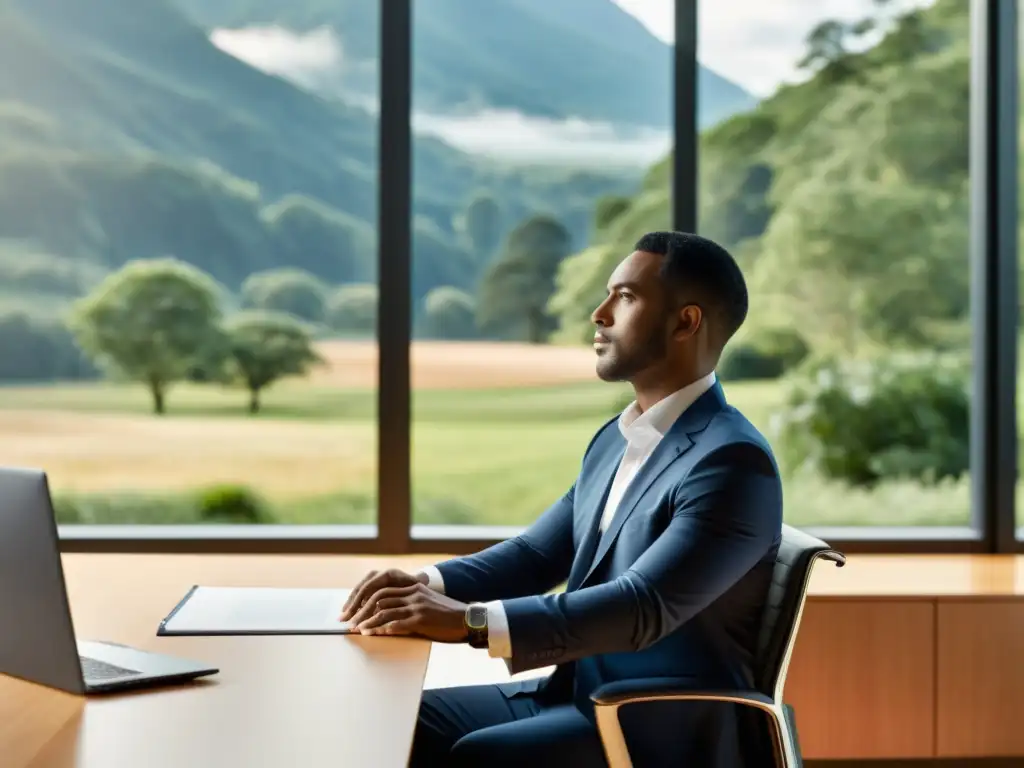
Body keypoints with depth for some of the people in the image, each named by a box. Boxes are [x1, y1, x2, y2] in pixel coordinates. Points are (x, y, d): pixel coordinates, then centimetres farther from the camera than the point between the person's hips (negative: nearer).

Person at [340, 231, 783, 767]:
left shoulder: (732, 463, -19)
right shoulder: (616, 440, 12)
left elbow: (644, 607, -29)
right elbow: (537, 554, 14)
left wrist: (470, 621, -34)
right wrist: (428, 584, -6)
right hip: (576, 696, 9)